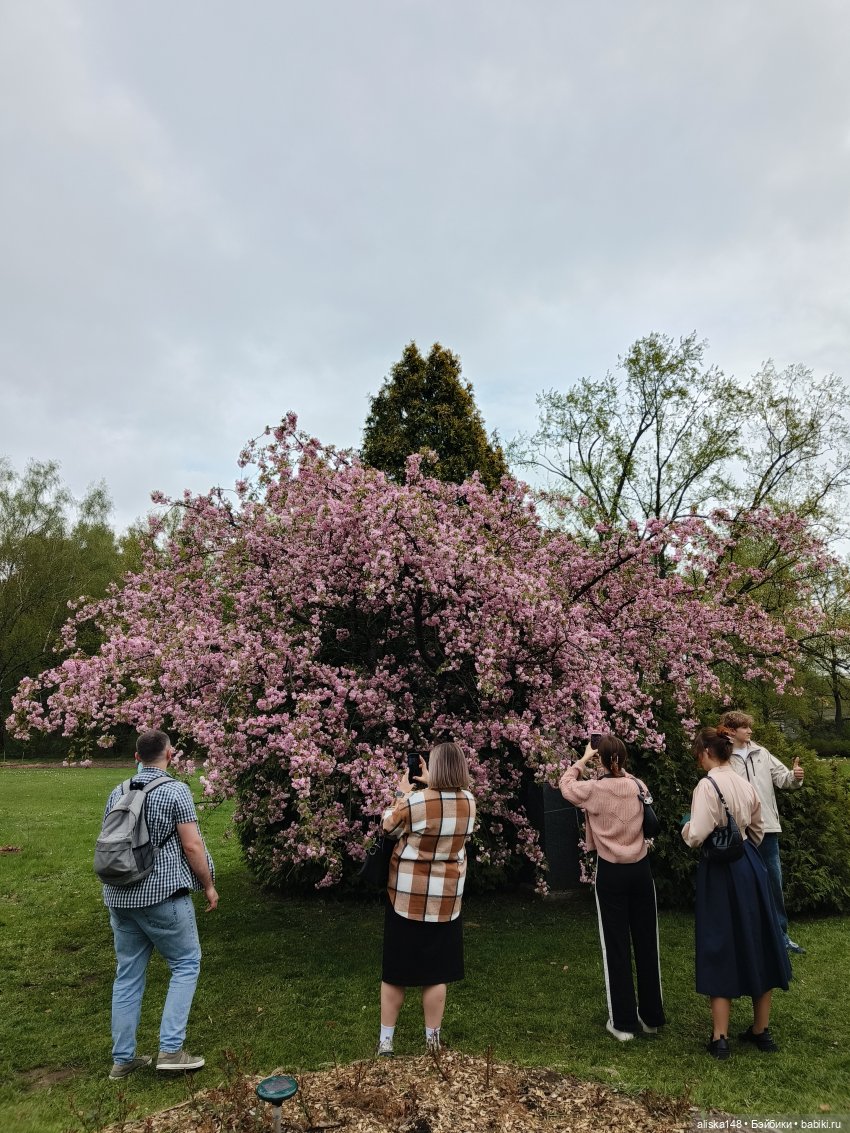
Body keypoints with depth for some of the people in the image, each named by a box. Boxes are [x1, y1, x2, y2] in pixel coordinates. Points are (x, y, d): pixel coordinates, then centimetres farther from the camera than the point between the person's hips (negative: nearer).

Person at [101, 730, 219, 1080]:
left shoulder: (117, 792, 8)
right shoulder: (175, 790, -12)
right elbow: (192, 846, -14)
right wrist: (209, 886, -2)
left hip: (119, 897, 6)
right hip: (163, 895, -6)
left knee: (128, 975, 16)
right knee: (186, 964, 9)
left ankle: (122, 1058, 22)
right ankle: (171, 1049, 5)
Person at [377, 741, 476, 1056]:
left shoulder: (416, 801, -19)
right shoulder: (468, 802, -5)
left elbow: (389, 826, -1)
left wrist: (402, 793, 9)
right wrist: (430, 784, 25)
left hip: (407, 895, -3)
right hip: (446, 899, 3)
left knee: (394, 970, 11)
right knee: (436, 972, 14)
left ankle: (385, 1040, 20)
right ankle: (432, 1040, 22)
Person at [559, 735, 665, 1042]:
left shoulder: (593, 789, -13)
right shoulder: (638, 786, -4)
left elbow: (566, 785, 5)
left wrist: (583, 760, 10)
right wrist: (620, 770, 16)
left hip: (610, 872, -3)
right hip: (640, 869, 3)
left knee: (616, 946, 6)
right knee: (646, 941, 14)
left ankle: (623, 1022, 13)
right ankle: (651, 1016, 27)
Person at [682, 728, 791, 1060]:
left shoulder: (707, 786, -19)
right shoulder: (746, 784, 4)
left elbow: (697, 836, -23)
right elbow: (758, 829, 16)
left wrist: (686, 829, -3)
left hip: (720, 871, -6)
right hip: (750, 865, 7)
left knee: (721, 949, 3)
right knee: (757, 944, 16)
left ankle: (720, 1038, 11)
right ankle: (761, 1030, 29)